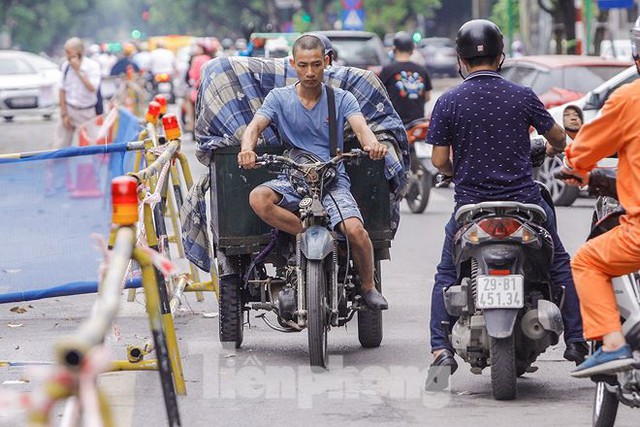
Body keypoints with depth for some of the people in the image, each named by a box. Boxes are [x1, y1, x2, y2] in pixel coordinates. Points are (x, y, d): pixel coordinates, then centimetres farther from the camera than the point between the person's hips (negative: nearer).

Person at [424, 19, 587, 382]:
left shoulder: (448, 103, -6)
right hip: (524, 201, 1)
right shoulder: (522, 96, -3)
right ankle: (576, 341, 16)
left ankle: (442, 349, 0)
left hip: (471, 204, -1)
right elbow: (558, 138, 9)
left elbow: (439, 161, -5)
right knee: (559, 264, 20)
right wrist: (552, 150, 33)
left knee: (447, 276, 15)